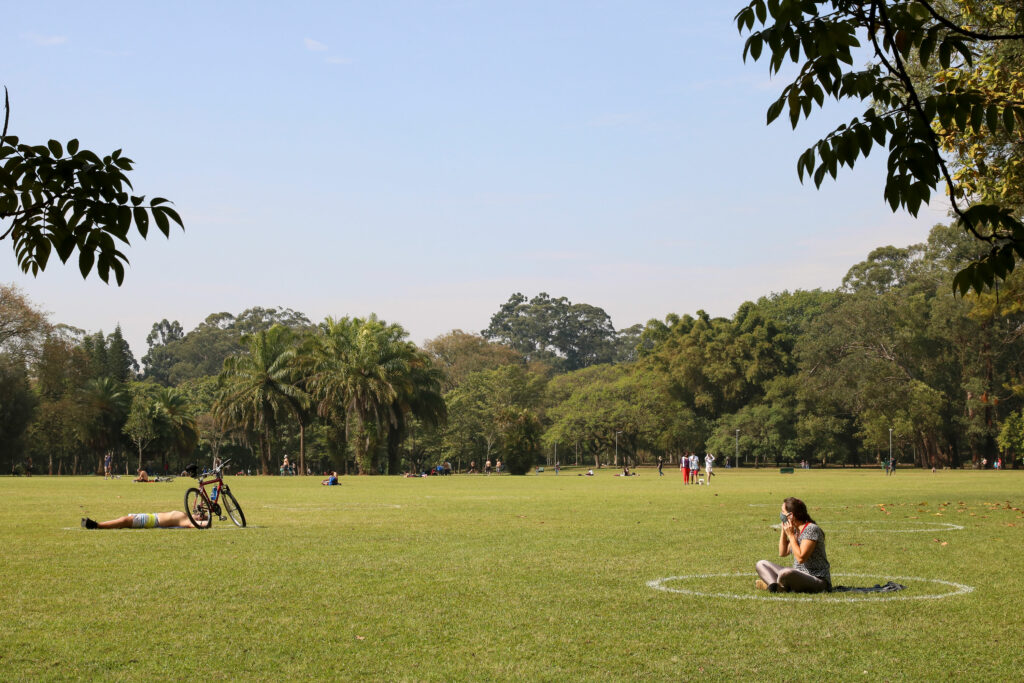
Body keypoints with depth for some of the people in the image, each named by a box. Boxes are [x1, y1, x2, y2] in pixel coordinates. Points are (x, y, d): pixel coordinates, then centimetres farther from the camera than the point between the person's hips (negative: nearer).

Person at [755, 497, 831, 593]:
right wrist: (783, 530, 6)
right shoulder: (795, 530, 11)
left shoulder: (811, 529, -16)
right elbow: (782, 553, 15)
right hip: (799, 576, 9)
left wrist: (791, 535, -16)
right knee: (761, 564, 6)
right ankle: (775, 585, -23)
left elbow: (801, 558, -24)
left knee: (785, 573, -40)